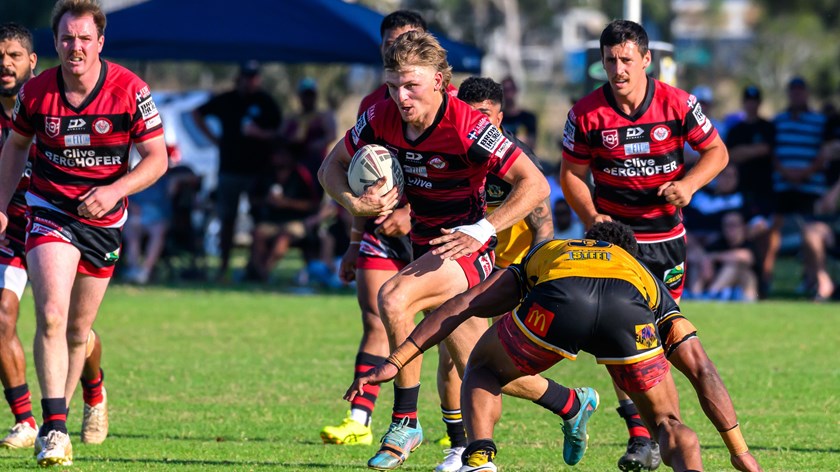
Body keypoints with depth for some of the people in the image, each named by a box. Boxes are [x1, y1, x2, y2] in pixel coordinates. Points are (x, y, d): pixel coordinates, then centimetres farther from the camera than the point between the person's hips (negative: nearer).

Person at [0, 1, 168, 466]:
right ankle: (55, 430, -20)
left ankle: (55, 423, 26)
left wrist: (115, 190, -24)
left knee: (77, 331, 9)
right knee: (51, 317, -19)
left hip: (103, 219, 1)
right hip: (49, 212, -1)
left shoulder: (130, 90, -13)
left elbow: (156, 158, -9)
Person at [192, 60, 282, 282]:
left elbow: (278, 133, 0)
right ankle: (223, 265, 7)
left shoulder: (266, 103, 3)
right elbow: (197, 113, 19)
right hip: (229, 169, 2)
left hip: (258, 170, -2)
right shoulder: (226, 100, 8)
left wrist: (259, 133, -18)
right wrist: (213, 138, 10)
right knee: (227, 218, 2)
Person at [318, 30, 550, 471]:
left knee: (393, 298, -31)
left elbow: (535, 184, -25)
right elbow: (332, 166, 6)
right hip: (424, 246, 7)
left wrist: (482, 229, -34)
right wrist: (355, 203, -15)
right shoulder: (382, 117, -8)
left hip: (465, 249, -7)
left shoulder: (466, 127, -25)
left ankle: (405, 422, -18)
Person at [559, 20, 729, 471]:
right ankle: (638, 435, -15)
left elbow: (716, 151, 2)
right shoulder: (587, 113, -9)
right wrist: (591, 217, -16)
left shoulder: (677, 104, -9)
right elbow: (571, 174, 0)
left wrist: (688, 184, -15)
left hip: (665, 234, 1)